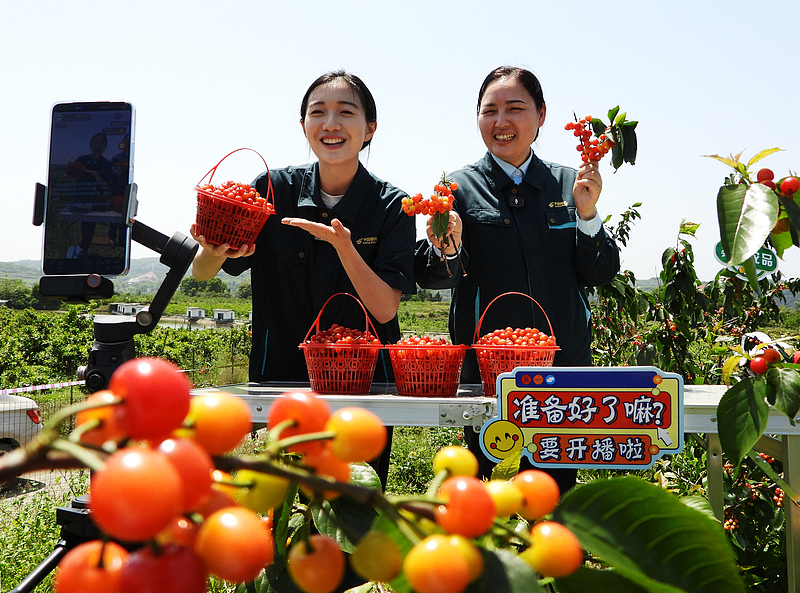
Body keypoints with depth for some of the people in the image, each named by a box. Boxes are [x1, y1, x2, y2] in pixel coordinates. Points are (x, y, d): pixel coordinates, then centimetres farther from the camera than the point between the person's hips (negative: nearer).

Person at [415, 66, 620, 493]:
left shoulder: (569, 184, 8)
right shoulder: (461, 186, 2)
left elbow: (601, 274, 5)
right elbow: (429, 277, -5)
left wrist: (587, 213, -10)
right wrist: (444, 250, -27)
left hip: (564, 364, 2)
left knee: (556, 488, 9)